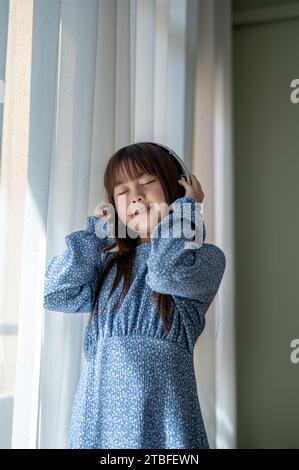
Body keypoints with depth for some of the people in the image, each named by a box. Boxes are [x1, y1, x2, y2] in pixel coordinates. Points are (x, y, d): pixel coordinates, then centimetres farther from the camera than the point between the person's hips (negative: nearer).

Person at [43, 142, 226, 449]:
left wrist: (185, 208, -5)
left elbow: (168, 273, -20)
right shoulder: (110, 265, 16)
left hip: (158, 407, -4)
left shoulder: (205, 257, 1)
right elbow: (57, 295, 6)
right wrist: (95, 232, 9)